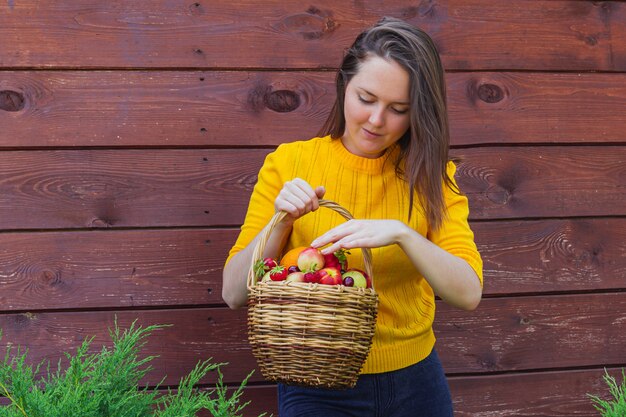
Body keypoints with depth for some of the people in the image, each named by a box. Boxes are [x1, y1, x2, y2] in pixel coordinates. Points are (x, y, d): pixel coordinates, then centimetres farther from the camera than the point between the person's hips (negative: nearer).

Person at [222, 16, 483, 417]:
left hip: (415, 383, 2)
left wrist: (401, 233, -30)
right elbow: (235, 293, -9)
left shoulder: (430, 175, -3)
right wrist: (281, 221, -23)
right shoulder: (290, 163, -7)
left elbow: (469, 293, -16)